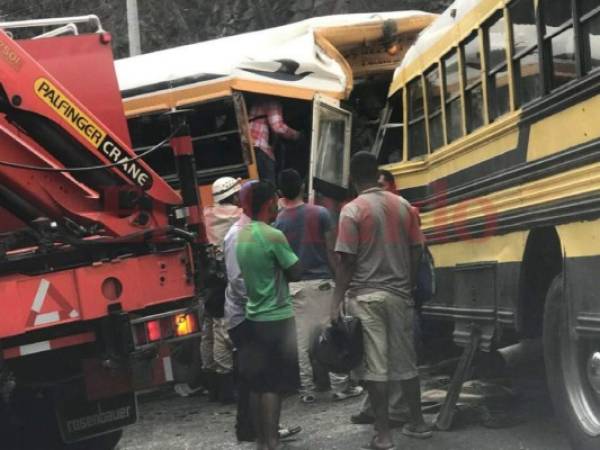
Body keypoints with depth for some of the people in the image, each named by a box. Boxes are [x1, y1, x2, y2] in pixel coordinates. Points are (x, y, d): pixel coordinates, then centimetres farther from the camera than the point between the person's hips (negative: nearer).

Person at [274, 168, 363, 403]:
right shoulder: (320, 213, -4)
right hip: (320, 282, -1)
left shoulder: (278, 221, -2)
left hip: (294, 286, 1)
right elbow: (331, 250, -1)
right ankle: (341, 386, 9)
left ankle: (307, 390, 8)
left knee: (301, 340, 5)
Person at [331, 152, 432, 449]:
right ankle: (417, 423, 26)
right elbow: (415, 252, 8)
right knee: (405, 361, 16)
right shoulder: (403, 205, 5)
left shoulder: (352, 210, -9)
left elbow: (347, 260, -12)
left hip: (366, 297, -5)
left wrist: (336, 301, -8)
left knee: (375, 366, -2)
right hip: (399, 295, 5)